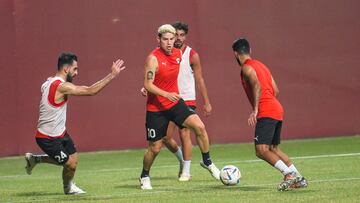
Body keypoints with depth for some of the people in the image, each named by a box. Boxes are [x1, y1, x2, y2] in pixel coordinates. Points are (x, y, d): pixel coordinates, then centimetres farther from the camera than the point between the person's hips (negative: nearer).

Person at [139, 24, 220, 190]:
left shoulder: (178, 53, 2)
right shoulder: (153, 58, -18)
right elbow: (147, 84, -23)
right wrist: (166, 94, -34)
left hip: (175, 103, 5)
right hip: (155, 109, -5)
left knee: (199, 126, -16)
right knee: (155, 148, 3)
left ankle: (207, 162, 1)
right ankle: (144, 176, 28)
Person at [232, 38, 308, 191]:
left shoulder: (246, 68, -3)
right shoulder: (260, 65, 23)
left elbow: (257, 86, -21)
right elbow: (276, 91, 21)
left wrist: (255, 111, -25)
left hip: (266, 112, -9)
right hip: (278, 110, 9)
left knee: (261, 150, -14)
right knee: (273, 149, 18)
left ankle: (289, 174, -25)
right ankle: (298, 179, 14)